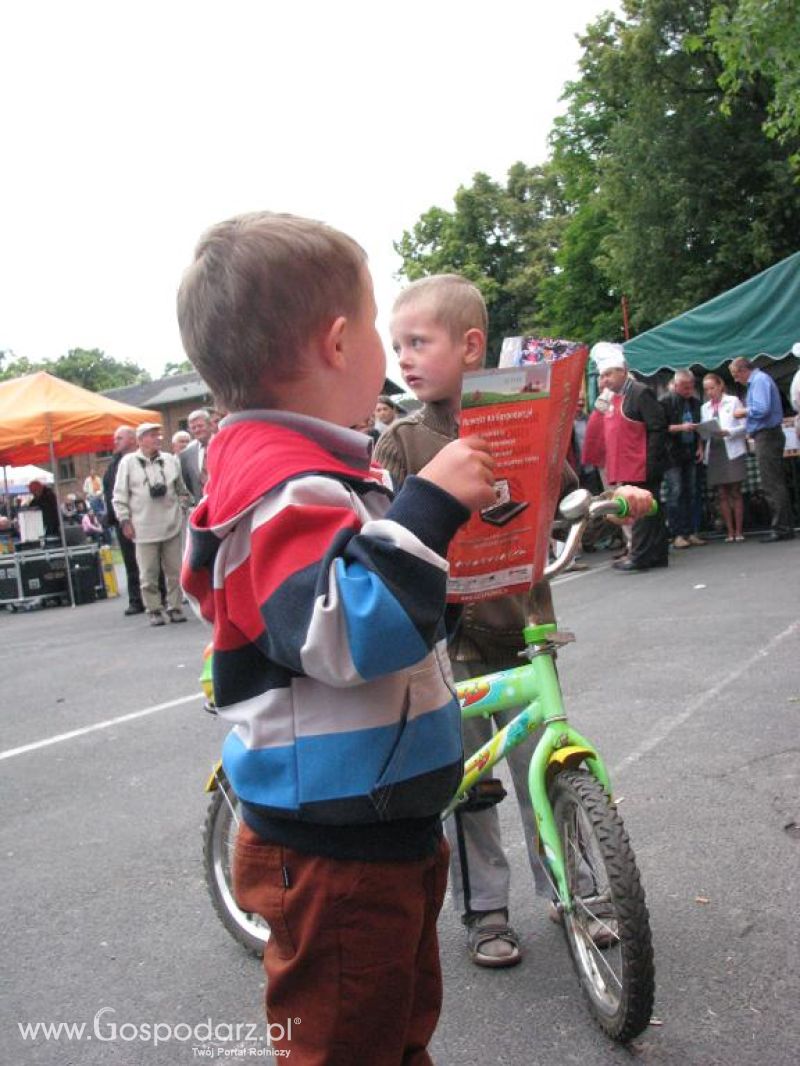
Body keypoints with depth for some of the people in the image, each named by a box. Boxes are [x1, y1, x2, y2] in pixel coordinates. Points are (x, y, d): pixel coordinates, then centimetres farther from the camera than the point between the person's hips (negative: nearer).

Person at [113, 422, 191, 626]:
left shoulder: (171, 460, 7)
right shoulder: (128, 462, 0)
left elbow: (182, 490, 17)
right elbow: (120, 496, 2)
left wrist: (181, 509, 9)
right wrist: (125, 521, -2)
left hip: (172, 525, 3)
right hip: (144, 529, -2)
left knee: (174, 570, 6)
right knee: (148, 573, 2)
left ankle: (174, 607, 17)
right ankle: (154, 610, 13)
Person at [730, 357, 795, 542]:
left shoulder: (759, 380, -13)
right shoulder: (759, 379, 18)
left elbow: (762, 409, -24)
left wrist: (744, 411, -9)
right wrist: (746, 412, 12)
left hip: (766, 436, -10)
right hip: (769, 436, 10)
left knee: (772, 485, -8)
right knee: (775, 484, 12)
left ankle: (781, 528, -7)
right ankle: (784, 526, 15)